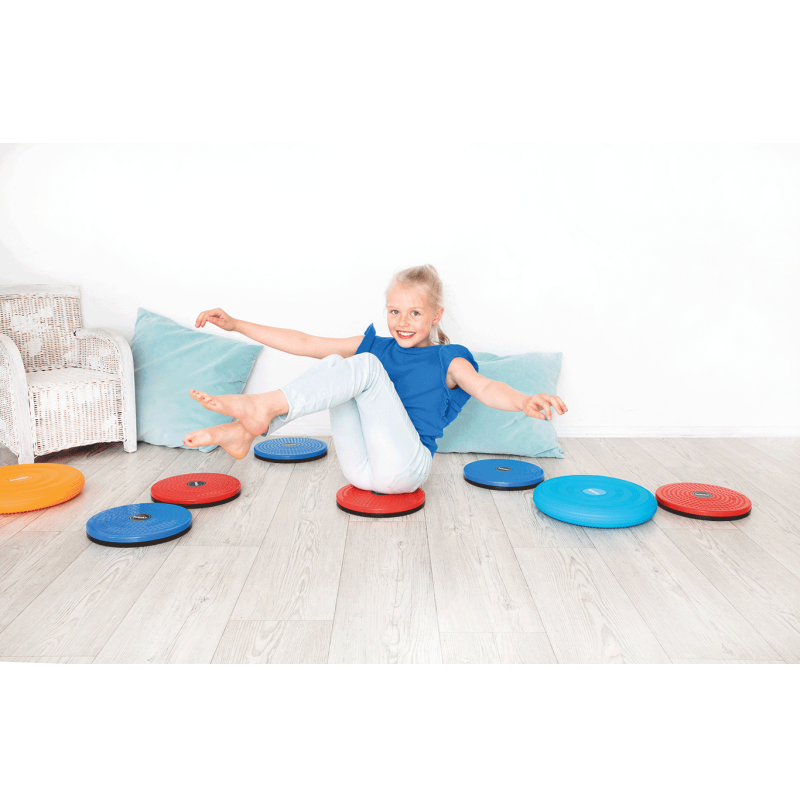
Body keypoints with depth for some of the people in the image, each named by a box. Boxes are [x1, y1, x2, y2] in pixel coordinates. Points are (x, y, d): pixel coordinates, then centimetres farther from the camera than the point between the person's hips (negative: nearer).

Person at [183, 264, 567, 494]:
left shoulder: (446, 360, 5)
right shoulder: (375, 345, 17)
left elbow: (485, 387, -16)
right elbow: (304, 343, 15)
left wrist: (524, 401, -40)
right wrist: (236, 324, 12)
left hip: (405, 467, -4)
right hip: (361, 469, 5)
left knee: (366, 365, -21)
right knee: (333, 363, -12)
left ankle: (262, 407, -31)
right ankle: (248, 429, -26)